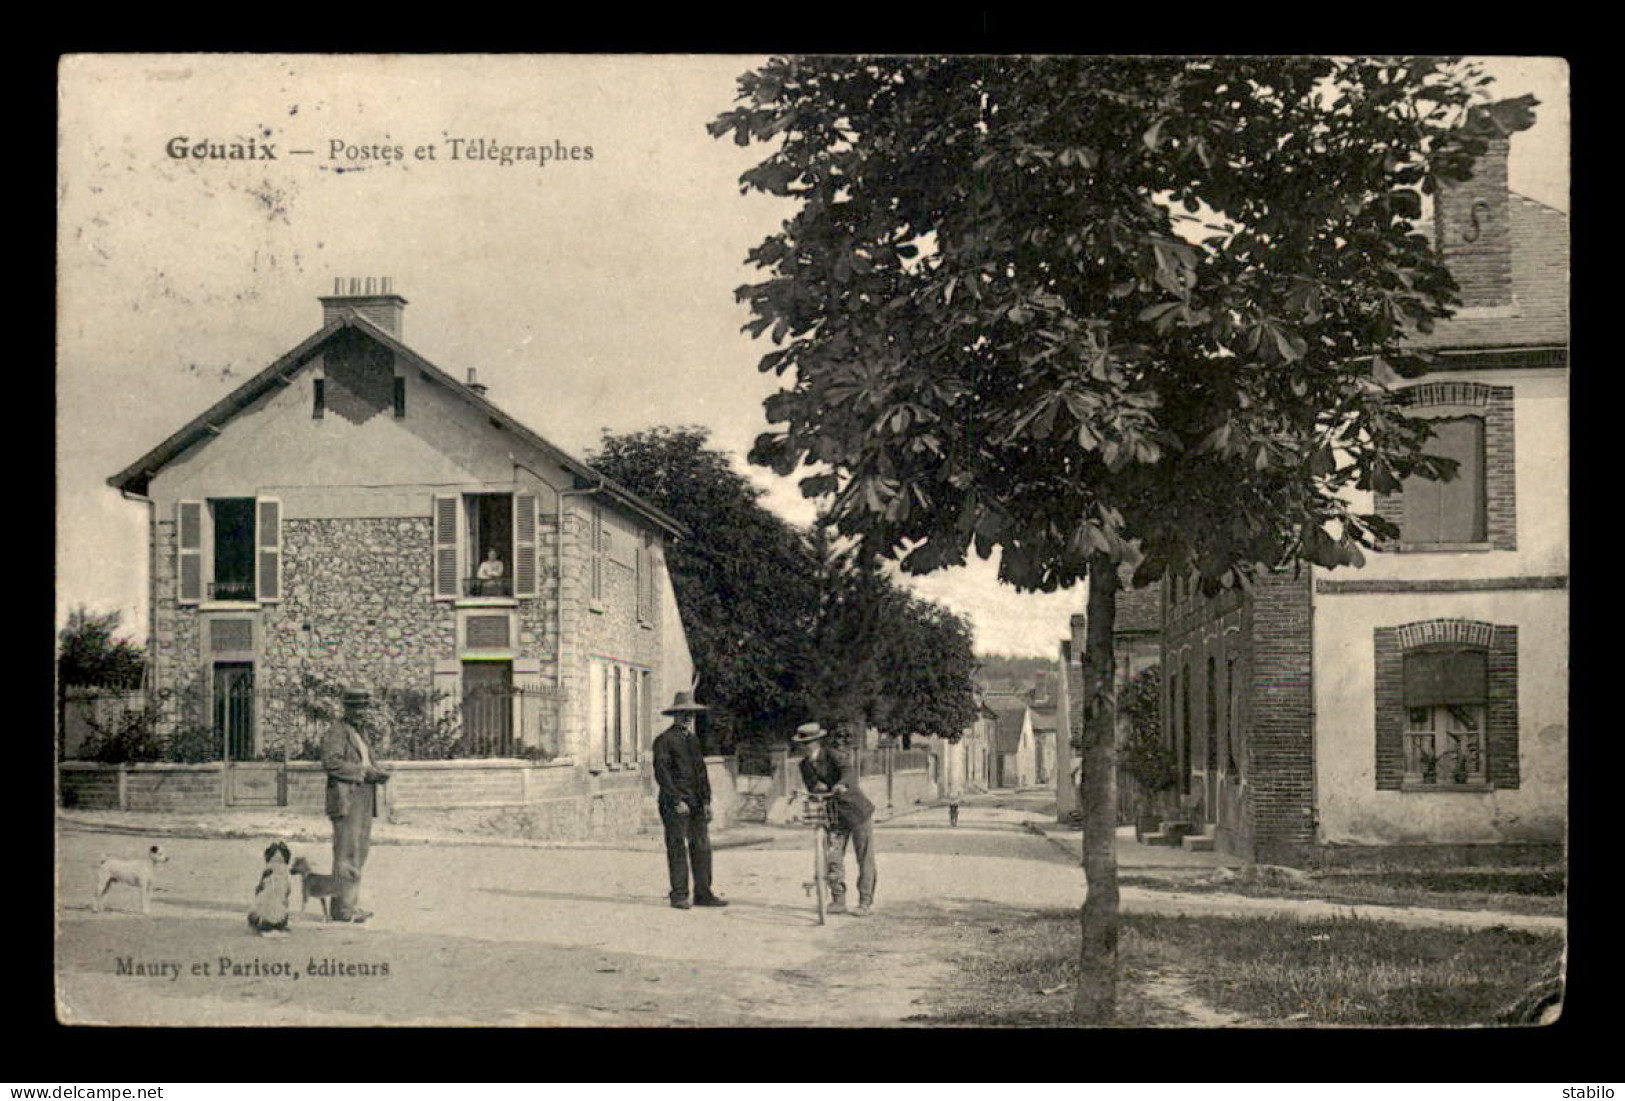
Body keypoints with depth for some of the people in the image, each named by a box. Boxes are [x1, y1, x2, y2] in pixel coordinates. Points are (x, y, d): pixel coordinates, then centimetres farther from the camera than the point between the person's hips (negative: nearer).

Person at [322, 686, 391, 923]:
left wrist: (378, 773, 7)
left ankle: (351, 905, 18)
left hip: (364, 800, 9)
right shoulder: (337, 732, -7)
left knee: (358, 855, 12)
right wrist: (363, 772, -21)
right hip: (346, 800, -9)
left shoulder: (361, 733, 21)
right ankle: (342, 909, -6)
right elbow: (330, 761, -20)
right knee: (347, 855, -9)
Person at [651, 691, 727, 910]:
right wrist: (677, 801, -14)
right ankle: (679, 896, 3)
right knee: (677, 849, -3)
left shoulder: (693, 739, 18)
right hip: (674, 804, -7)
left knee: (702, 847, 5)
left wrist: (706, 800, 11)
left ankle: (703, 893, 11)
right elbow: (661, 773, -10)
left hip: (697, 803, 7)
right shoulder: (664, 740, -5)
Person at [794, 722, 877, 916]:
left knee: (865, 860, -1)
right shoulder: (805, 765, 2)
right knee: (833, 857, -2)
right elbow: (811, 786, -3)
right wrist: (817, 787, -28)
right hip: (836, 817, 6)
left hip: (858, 812, -6)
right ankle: (838, 901, 7)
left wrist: (841, 785, -58)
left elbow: (849, 773, -36)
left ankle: (866, 902, 7)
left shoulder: (834, 757, -18)